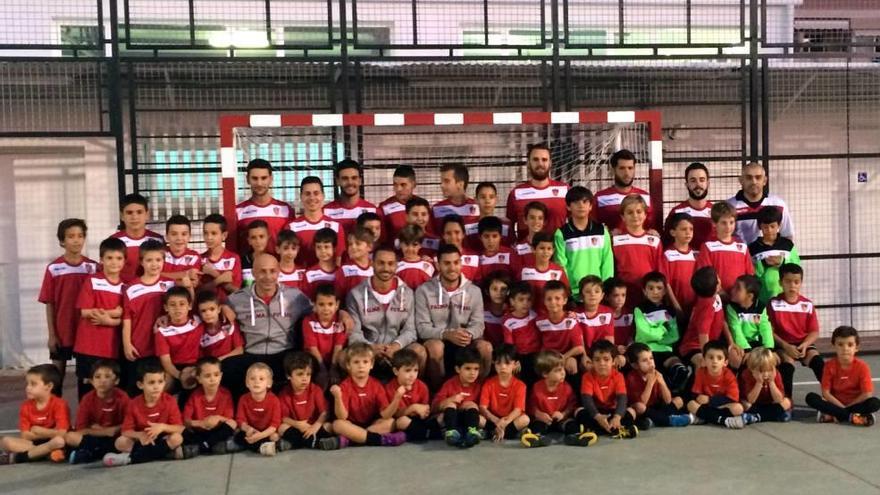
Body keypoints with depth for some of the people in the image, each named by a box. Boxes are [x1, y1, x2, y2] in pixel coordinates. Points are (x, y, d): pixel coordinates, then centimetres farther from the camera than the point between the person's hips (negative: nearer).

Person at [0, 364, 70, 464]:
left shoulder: (59, 404, -15)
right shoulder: (26, 406, -1)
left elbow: (61, 433, -23)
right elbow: (25, 435, -4)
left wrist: (37, 431, -10)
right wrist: (49, 434, -13)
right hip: (35, 443, 4)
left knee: (60, 441, -39)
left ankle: (18, 457, -25)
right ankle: (45, 452, -26)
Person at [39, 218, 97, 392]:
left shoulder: (92, 267, 0)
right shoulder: (53, 268, -4)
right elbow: (49, 304, -1)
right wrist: (51, 334, -3)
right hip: (62, 332, -1)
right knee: (57, 375, 7)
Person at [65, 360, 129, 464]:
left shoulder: (122, 398, -10)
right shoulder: (87, 399, -8)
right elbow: (81, 430, -10)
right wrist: (107, 431, -15)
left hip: (116, 438, -1)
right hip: (95, 438, 1)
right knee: (70, 437, -24)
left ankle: (86, 454, -27)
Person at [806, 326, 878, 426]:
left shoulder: (862, 366, -9)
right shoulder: (829, 365, -6)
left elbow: (867, 394, -14)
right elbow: (826, 393, -8)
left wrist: (846, 407, -13)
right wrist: (842, 407, -17)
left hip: (856, 404, -1)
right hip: (835, 403, 1)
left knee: (875, 403, -30)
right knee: (811, 397, -25)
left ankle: (833, 415, -28)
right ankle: (852, 416, -28)